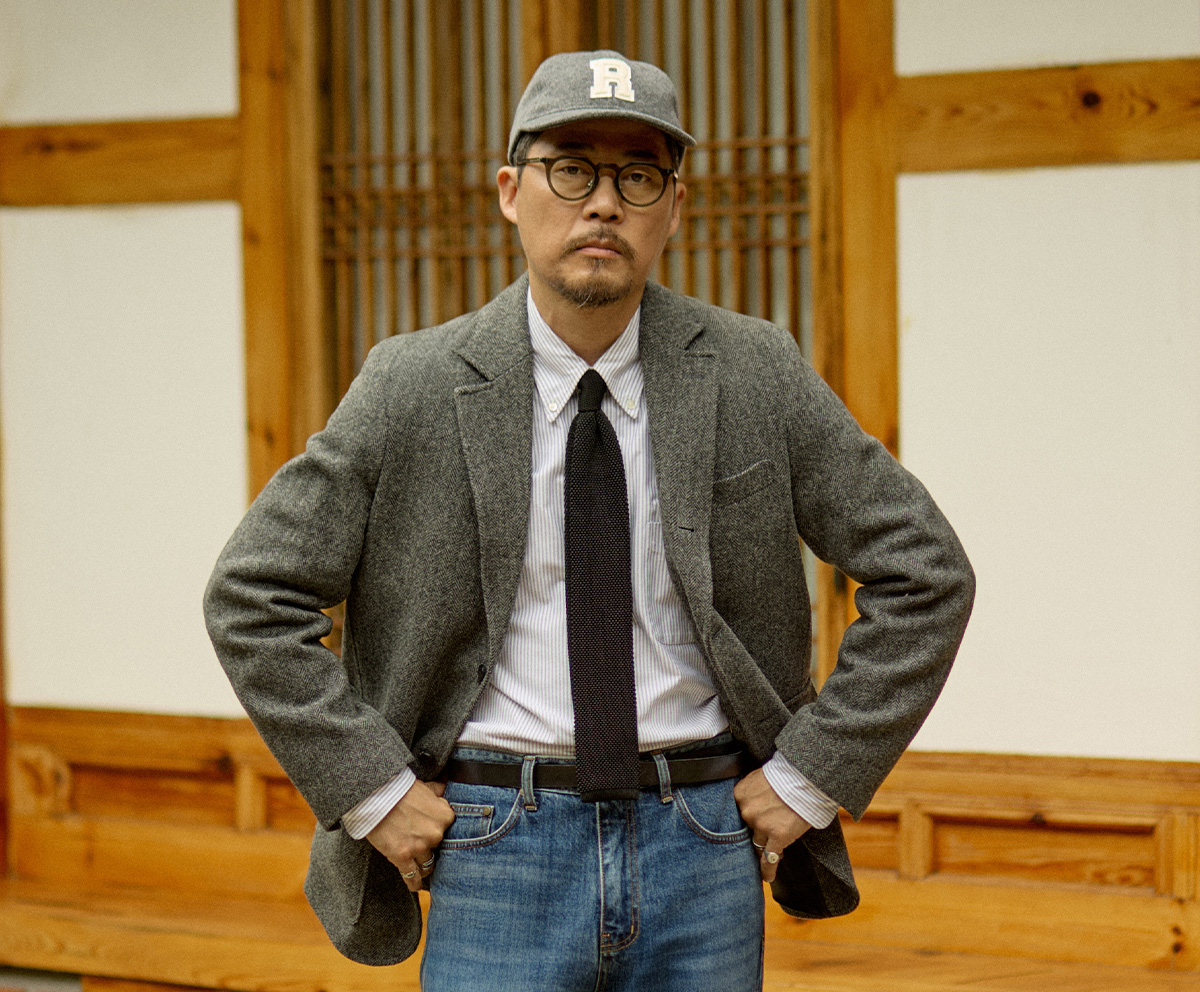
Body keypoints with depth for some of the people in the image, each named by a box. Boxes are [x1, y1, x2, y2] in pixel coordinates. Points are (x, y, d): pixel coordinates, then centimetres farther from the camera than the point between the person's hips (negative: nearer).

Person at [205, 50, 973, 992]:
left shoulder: (755, 375, 0)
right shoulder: (413, 390, -3)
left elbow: (926, 573, 3)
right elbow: (251, 596, 1)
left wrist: (811, 775, -2)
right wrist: (372, 790, -4)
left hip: (704, 846, 1)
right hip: (499, 845, -1)